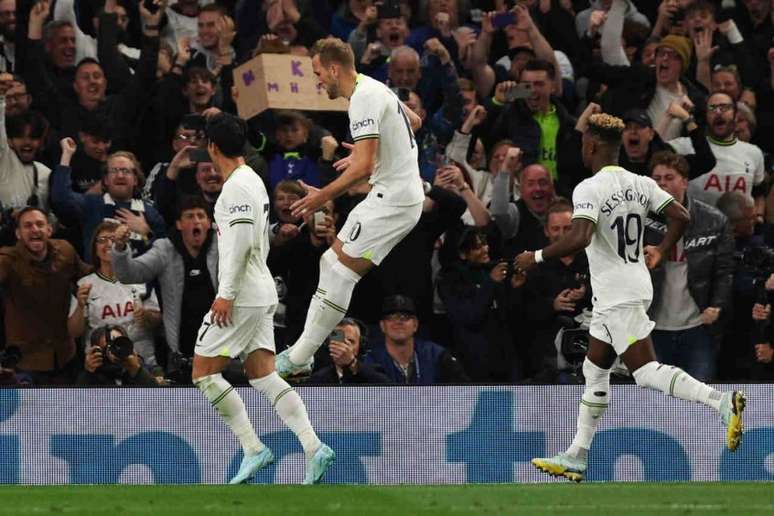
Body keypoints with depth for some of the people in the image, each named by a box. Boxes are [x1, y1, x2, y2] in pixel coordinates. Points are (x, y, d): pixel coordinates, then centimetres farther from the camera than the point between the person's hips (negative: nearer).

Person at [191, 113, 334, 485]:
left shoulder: (237, 186, -13)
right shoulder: (253, 181, 18)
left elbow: (242, 241, -21)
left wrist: (226, 293, -22)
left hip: (241, 297, -10)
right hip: (261, 294, 10)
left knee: (204, 371, -3)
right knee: (263, 376, 4)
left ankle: (253, 448, -8)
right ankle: (313, 447, -10)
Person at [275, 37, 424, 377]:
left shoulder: (363, 100, -19)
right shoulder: (375, 88, 13)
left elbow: (363, 167, -25)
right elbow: (414, 122, 31)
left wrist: (324, 196, -15)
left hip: (392, 201, -11)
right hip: (399, 193, 11)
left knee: (339, 273, -10)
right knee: (331, 263, 11)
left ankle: (298, 359, -8)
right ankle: (302, 353, 11)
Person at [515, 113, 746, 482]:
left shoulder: (589, 189, -16)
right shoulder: (640, 184, 6)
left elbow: (580, 238, -29)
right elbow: (681, 216, 5)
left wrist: (537, 257, -16)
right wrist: (660, 251, 22)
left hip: (618, 297, -9)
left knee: (647, 372, -12)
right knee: (594, 372, 15)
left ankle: (722, 402, -25)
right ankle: (577, 458, 20)